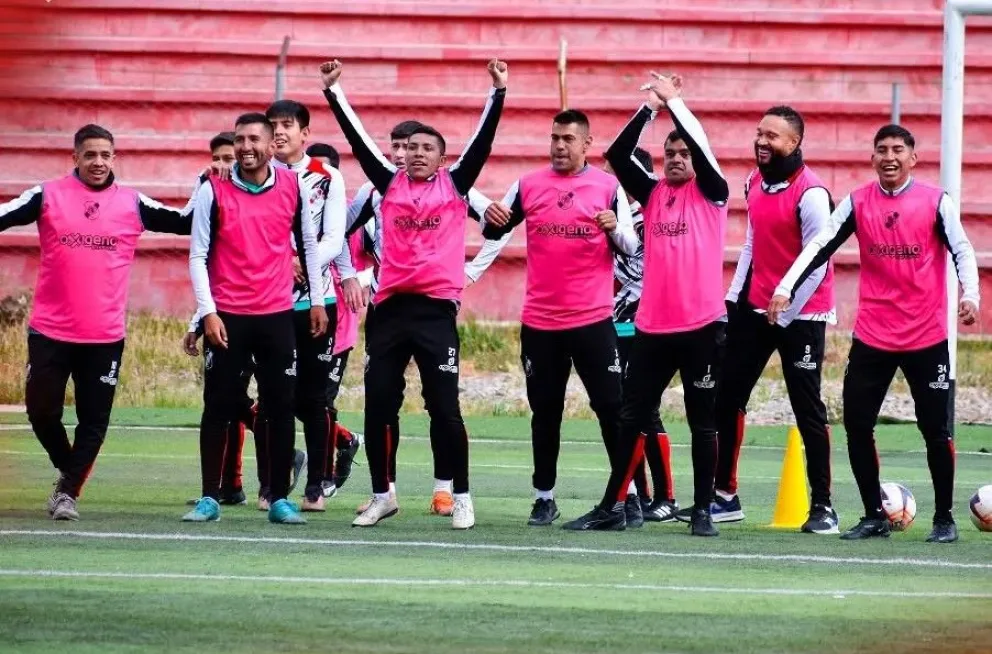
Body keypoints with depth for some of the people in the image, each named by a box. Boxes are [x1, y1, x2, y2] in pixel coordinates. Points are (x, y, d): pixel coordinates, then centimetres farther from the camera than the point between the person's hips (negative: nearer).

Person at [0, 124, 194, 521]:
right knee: (41, 411, 4)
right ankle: (69, 471, 30)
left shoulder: (132, 204, 4)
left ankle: (69, 491, 12)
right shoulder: (47, 197, 1)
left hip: (105, 335, 1)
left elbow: (185, 223, 6)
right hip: (50, 331, -1)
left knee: (94, 421, 0)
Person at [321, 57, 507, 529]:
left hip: (436, 309, -3)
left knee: (444, 407, -4)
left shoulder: (455, 185, 5)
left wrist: (498, 91, -9)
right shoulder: (390, 184, 10)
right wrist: (332, 91, 3)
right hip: (390, 308, 3)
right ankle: (381, 496, 17)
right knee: (377, 406, 5)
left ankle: (461, 497, 5)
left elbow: (483, 141, -1)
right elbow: (358, 139, 8)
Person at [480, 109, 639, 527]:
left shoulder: (608, 187, 1)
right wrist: (494, 221, -10)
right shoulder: (528, 186, 6)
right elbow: (493, 231, 12)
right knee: (545, 411, 7)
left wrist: (614, 229, -19)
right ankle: (544, 497, 13)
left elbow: (631, 248, 1)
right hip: (539, 320, 2)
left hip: (592, 318, -2)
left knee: (610, 406, -1)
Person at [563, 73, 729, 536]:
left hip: (701, 325, -4)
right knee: (632, 418, 7)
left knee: (702, 423, 3)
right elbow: (617, 155, -1)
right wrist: (649, 108, -9)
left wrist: (673, 101, -11)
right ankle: (612, 507, 14)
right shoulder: (652, 193, 11)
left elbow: (701, 147, -14)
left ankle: (702, 511, 10)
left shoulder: (710, 193, 2)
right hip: (652, 326, 4)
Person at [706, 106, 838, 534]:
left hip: (800, 316, -8)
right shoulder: (754, 184, 7)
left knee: (807, 409, -3)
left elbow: (817, 265, -17)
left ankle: (822, 507, 5)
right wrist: (735, 296, 10)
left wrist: (785, 315, -14)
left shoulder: (810, 194, -18)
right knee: (727, 399, 9)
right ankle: (726, 497, 18)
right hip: (754, 307, 8)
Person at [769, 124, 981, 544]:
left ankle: (944, 518, 14)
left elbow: (962, 250, -7)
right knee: (856, 425, 0)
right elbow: (819, 247, 0)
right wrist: (786, 289, -11)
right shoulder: (857, 203, 3)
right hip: (872, 336, 3)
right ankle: (874, 516, 13)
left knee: (936, 430, 0)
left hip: (927, 336, -3)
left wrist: (970, 294, -24)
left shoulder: (936, 202, -3)